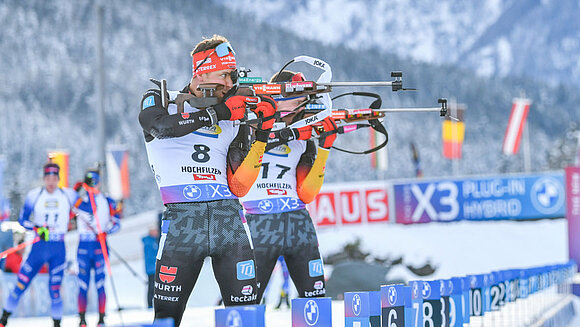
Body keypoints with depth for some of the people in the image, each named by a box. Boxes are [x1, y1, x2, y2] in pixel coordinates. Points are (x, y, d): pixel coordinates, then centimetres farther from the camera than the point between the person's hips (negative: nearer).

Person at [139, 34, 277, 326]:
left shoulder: (234, 118, 17)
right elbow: (163, 126, -16)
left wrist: (262, 136, -3)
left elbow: (239, 185, 6)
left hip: (228, 217, 3)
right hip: (182, 217, -3)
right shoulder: (160, 100, 11)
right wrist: (217, 113, -15)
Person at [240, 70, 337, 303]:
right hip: (258, 224, -4)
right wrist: (288, 134, -22)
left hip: (297, 222, 4)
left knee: (316, 301, 0)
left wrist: (324, 147, -3)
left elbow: (306, 195, 3)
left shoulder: (303, 139, 12)